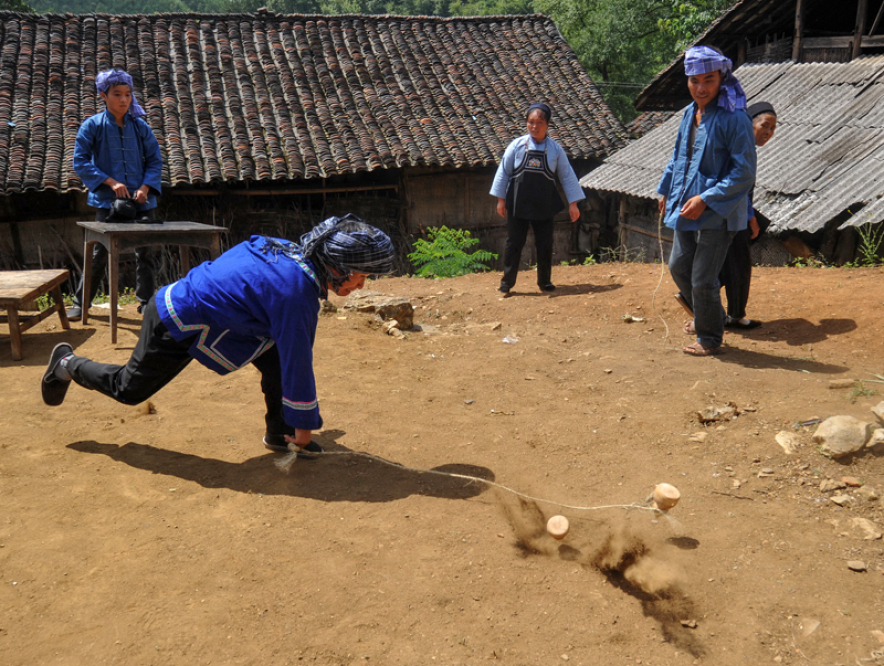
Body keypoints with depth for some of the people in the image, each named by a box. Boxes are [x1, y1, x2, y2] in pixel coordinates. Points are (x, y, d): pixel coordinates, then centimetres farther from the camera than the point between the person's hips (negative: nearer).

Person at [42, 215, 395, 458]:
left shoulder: (297, 256, -4)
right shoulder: (295, 291, -32)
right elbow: (298, 362, -25)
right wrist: (304, 426, -12)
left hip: (196, 302, 9)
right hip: (174, 326, -8)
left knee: (275, 355, -1)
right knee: (129, 389, 14)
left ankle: (278, 434, 10)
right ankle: (67, 365, 38)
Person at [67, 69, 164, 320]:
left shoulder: (140, 126, 6)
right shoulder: (93, 125, -2)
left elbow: (155, 161, 8)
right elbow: (80, 162, -4)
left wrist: (146, 187, -9)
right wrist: (110, 182, -14)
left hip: (142, 200, 3)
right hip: (107, 201, -3)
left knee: (146, 252, 6)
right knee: (99, 253, 1)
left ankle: (146, 301, 20)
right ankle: (81, 303, 14)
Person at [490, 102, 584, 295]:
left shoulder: (555, 149, 0)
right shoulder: (517, 145, -2)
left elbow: (567, 176, 6)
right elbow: (504, 172, 3)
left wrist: (573, 203, 4)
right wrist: (501, 199, 2)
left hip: (545, 206, 1)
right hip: (518, 205, -1)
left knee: (545, 245, 8)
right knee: (514, 243, 2)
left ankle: (544, 282, 22)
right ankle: (507, 282, 11)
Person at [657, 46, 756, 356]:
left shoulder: (734, 118, -16)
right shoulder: (690, 113, 7)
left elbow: (744, 173, -18)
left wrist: (705, 199, -21)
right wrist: (667, 190, 23)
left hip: (716, 214, -8)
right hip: (685, 208, 8)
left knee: (703, 280, -1)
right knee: (679, 267, 17)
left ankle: (710, 338, 19)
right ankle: (703, 314, 42)